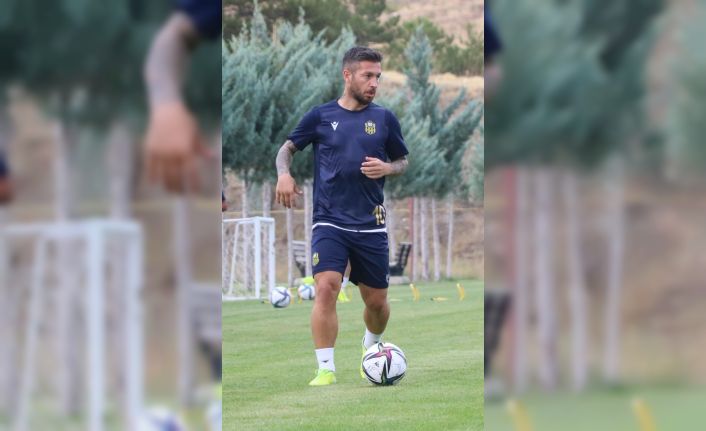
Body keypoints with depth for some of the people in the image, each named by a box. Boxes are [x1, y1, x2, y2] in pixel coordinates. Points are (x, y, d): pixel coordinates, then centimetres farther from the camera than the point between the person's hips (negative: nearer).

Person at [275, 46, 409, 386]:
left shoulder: (384, 119, 6)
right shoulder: (321, 116, 2)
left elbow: (402, 162, 15)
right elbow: (288, 148, 12)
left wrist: (386, 168, -8)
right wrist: (284, 173, -8)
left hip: (371, 224, 2)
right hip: (330, 221, -2)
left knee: (376, 301, 9)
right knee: (326, 288, -21)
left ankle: (372, 346, 41)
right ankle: (325, 369, -17)